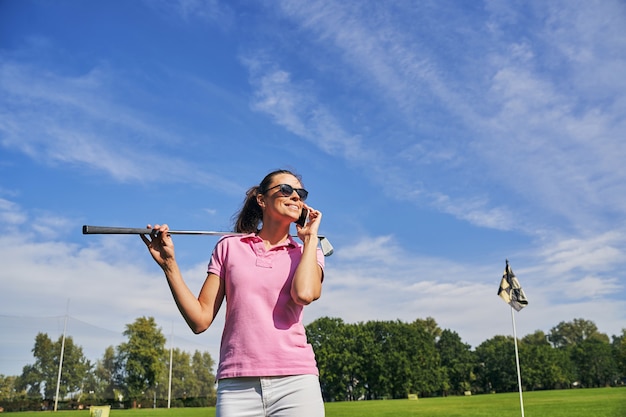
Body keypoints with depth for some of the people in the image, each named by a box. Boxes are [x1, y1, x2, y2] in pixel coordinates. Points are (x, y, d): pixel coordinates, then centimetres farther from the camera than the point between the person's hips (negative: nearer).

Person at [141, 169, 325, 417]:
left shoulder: (307, 253, 9)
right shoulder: (230, 247, 9)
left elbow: (304, 293, -15)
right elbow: (200, 320, 4)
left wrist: (310, 237, -2)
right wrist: (169, 264, -2)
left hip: (295, 382, 0)